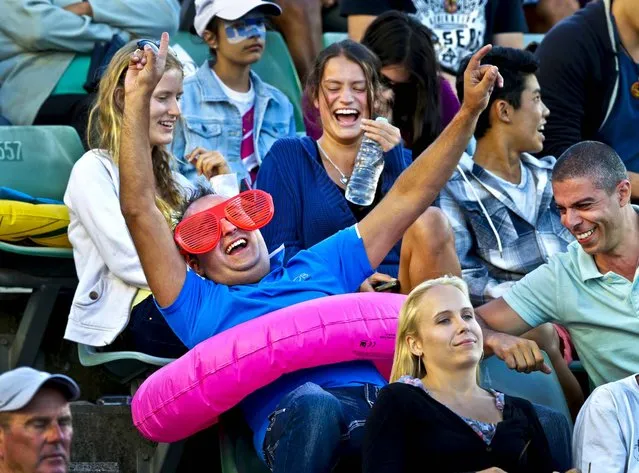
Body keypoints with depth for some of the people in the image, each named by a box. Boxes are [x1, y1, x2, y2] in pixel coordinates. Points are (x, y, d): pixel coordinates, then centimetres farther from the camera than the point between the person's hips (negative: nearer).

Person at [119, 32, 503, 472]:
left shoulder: (321, 266, 36)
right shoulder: (200, 304, 27)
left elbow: (410, 197, 38)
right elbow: (139, 209, 18)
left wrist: (469, 111, 32)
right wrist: (139, 99, 14)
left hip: (375, 402, 1)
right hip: (290, 415, -1)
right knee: (314, 405, -42)